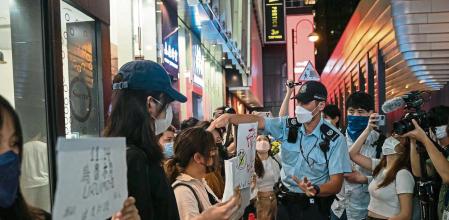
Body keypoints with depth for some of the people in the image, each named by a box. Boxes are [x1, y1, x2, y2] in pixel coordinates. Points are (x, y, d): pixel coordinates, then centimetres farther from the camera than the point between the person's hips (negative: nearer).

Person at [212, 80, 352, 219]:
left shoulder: (335, 140, -15)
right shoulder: (287, 126, -4)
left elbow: (336, 184, -17)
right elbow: (258, 120, -10)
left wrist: (314, 190, -37)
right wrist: (229, 117, -27)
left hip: (313, 207, -3)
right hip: (286, 202, 3)